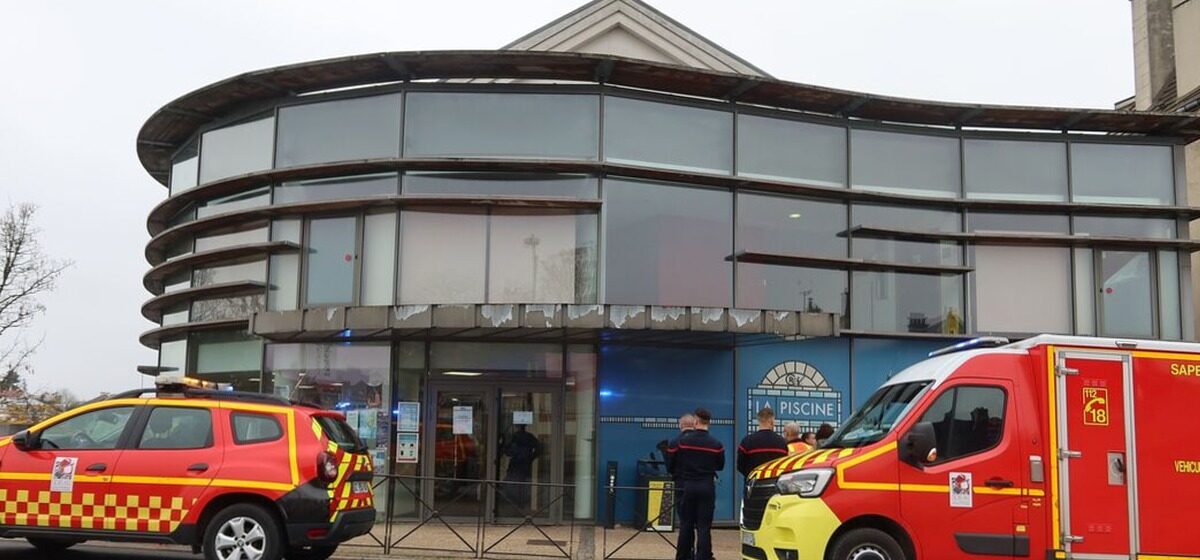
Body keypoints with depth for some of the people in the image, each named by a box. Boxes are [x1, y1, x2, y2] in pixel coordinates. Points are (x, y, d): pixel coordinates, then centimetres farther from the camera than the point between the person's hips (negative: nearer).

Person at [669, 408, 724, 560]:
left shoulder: (682, 440, -5)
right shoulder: (716, 444, -5)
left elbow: (672, 464, 1)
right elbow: (720, 466, 8)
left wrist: (678, 476, 21)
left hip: (687, 485, 1)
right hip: (707, 486, -1)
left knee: (686, 524, 10)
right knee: (704, 526, 1)